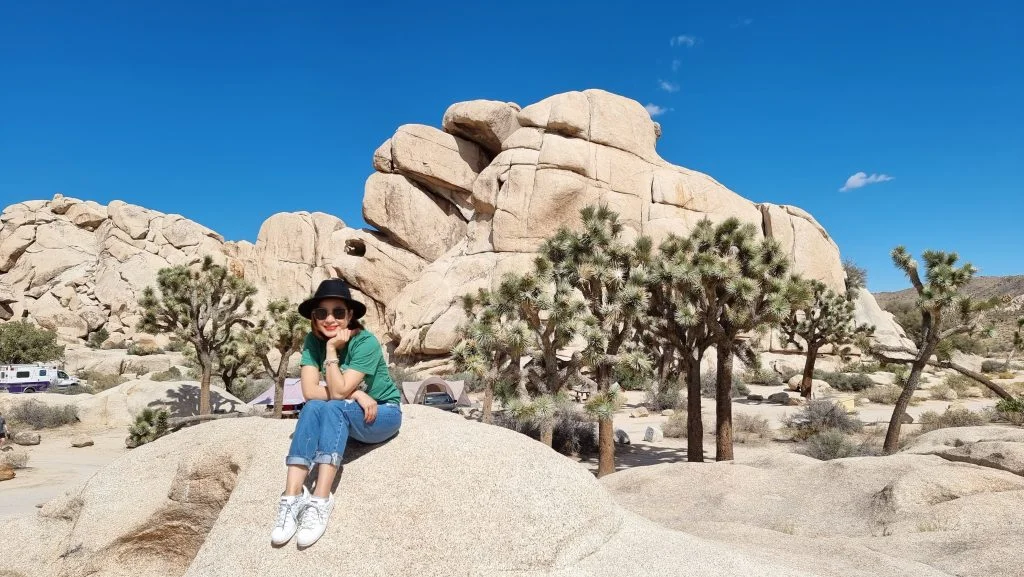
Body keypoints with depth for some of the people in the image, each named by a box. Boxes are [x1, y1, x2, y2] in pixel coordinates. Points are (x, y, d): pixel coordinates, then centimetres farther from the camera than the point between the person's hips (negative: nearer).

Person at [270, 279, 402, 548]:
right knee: (313, 408, -28)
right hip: (345, 419, 4)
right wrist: (355, 394, -24)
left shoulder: (366, 342, -22)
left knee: (331, 407, -33)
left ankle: (320, 501, -39)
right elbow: (310, 391, -17)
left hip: (382, 415, -4)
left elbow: (337, 391, -27)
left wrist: (331, 349, -26)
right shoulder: (313, 341, -8)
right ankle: (292, 497, -34)